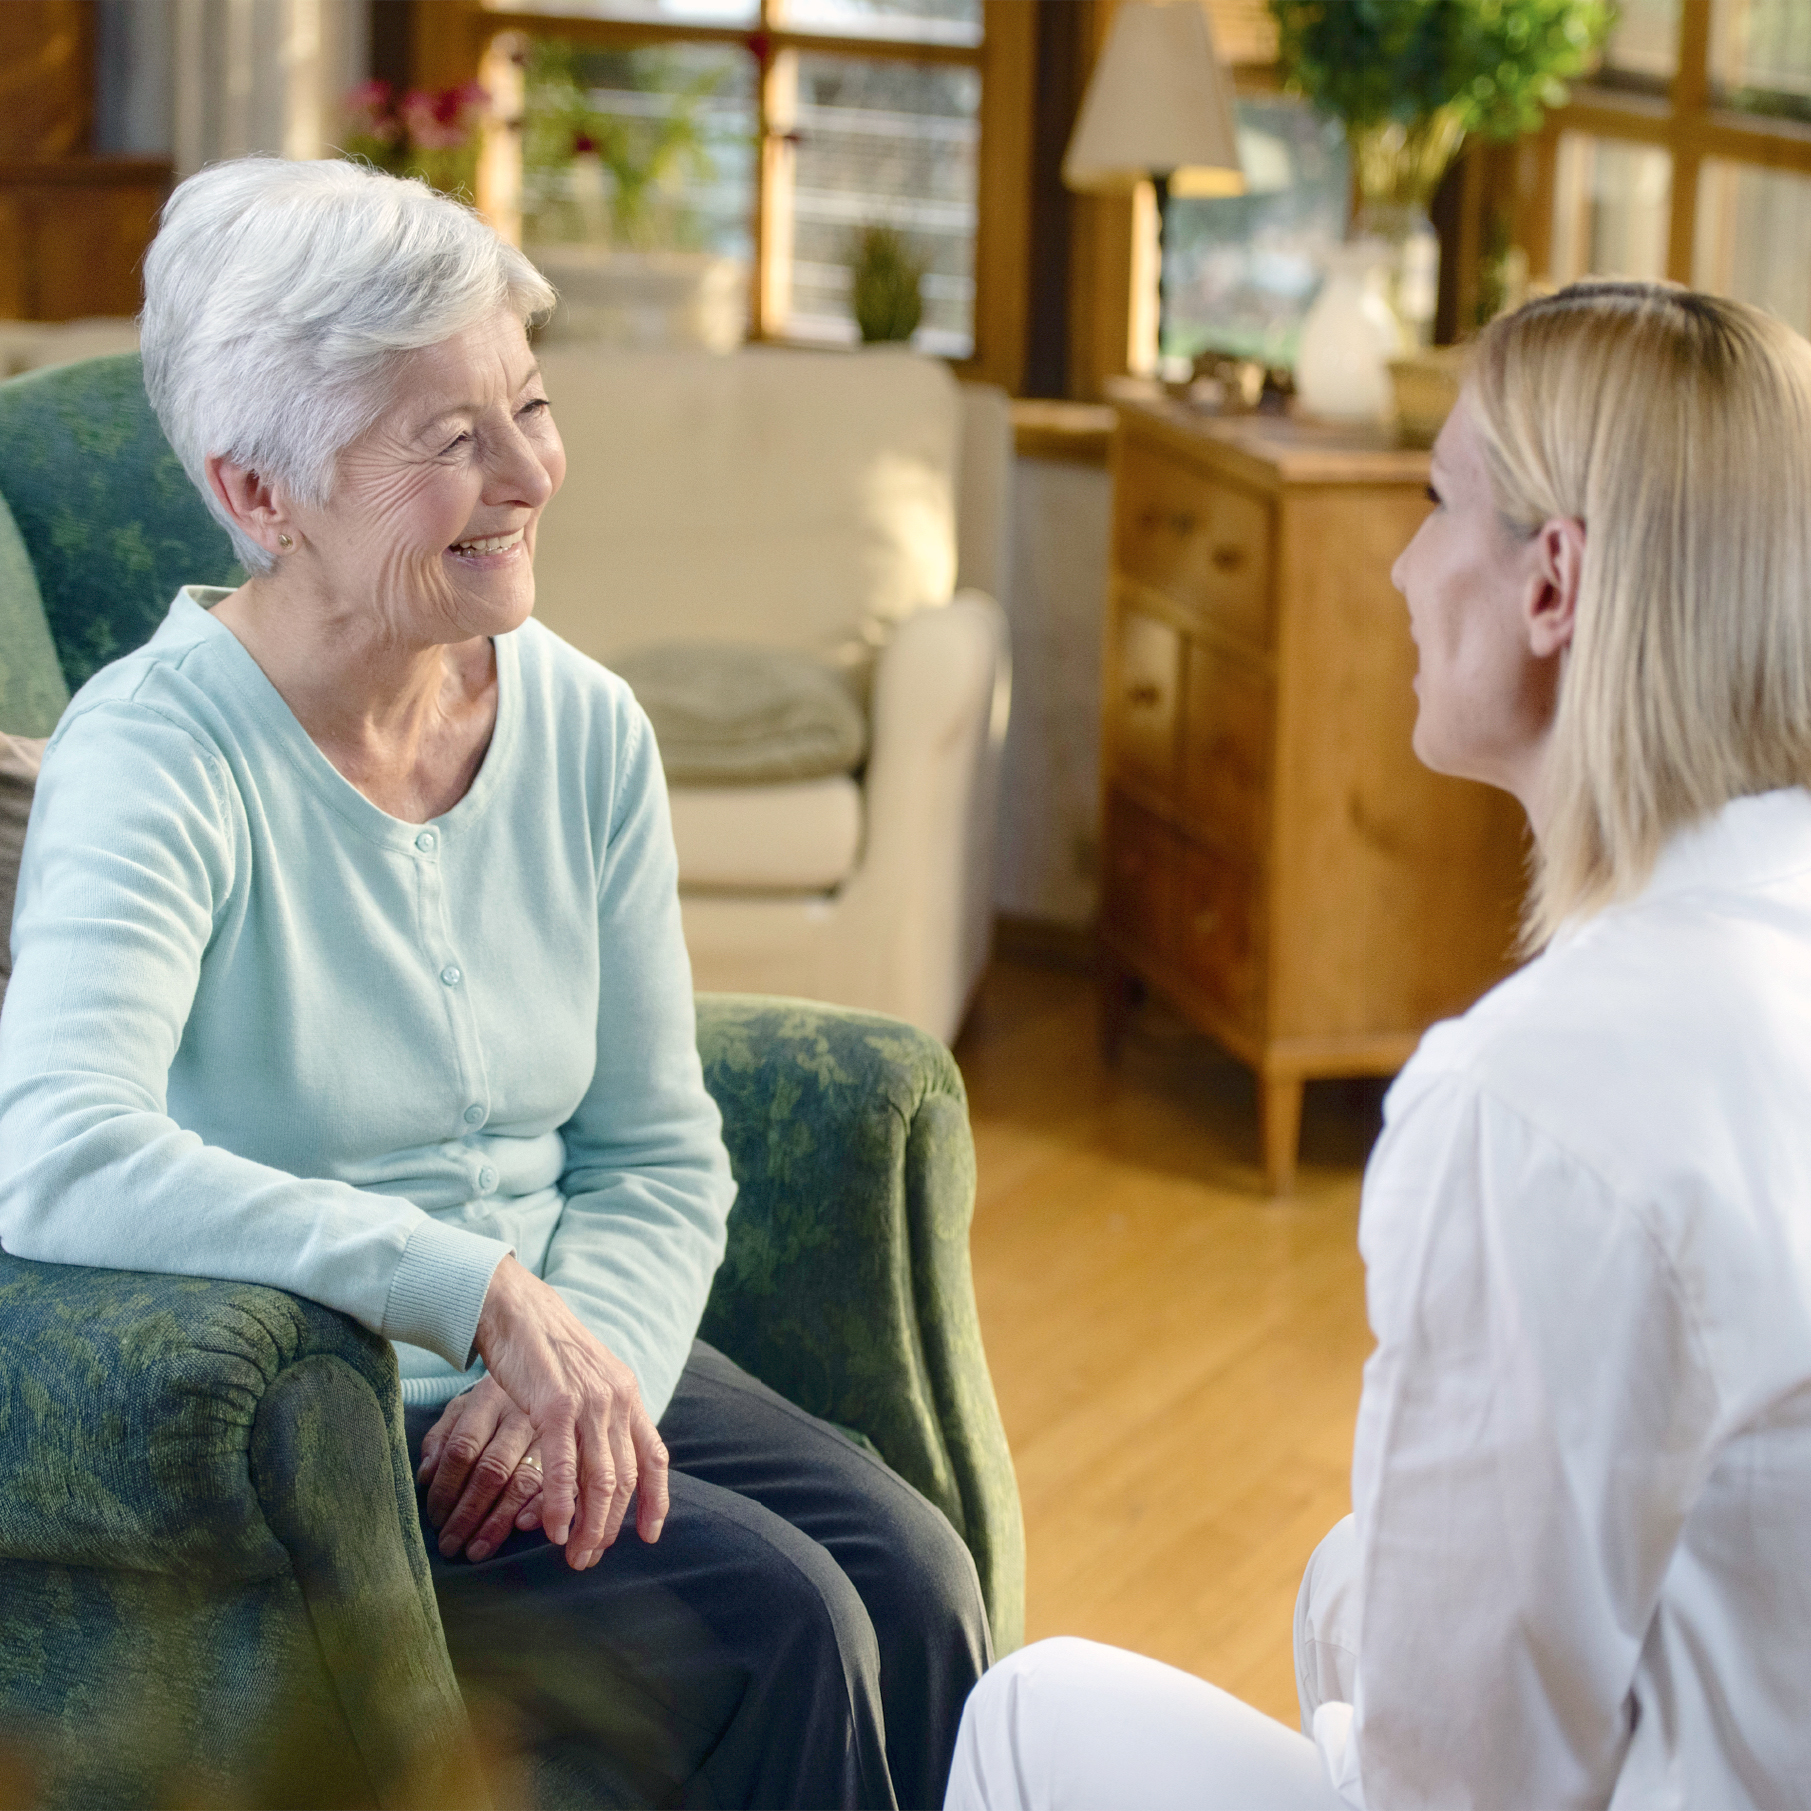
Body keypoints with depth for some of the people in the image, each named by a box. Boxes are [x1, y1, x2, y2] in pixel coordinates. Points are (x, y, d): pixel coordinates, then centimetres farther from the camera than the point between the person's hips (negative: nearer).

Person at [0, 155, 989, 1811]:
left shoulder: (584, 728, 2)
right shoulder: (162, 756, -17)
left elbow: (660, 1160, 7)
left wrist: (573, 1381, -14)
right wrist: (485, 1294, -35)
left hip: (543, 1364, 6)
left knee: (912, 1576, -17)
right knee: (766, 1625, -22)